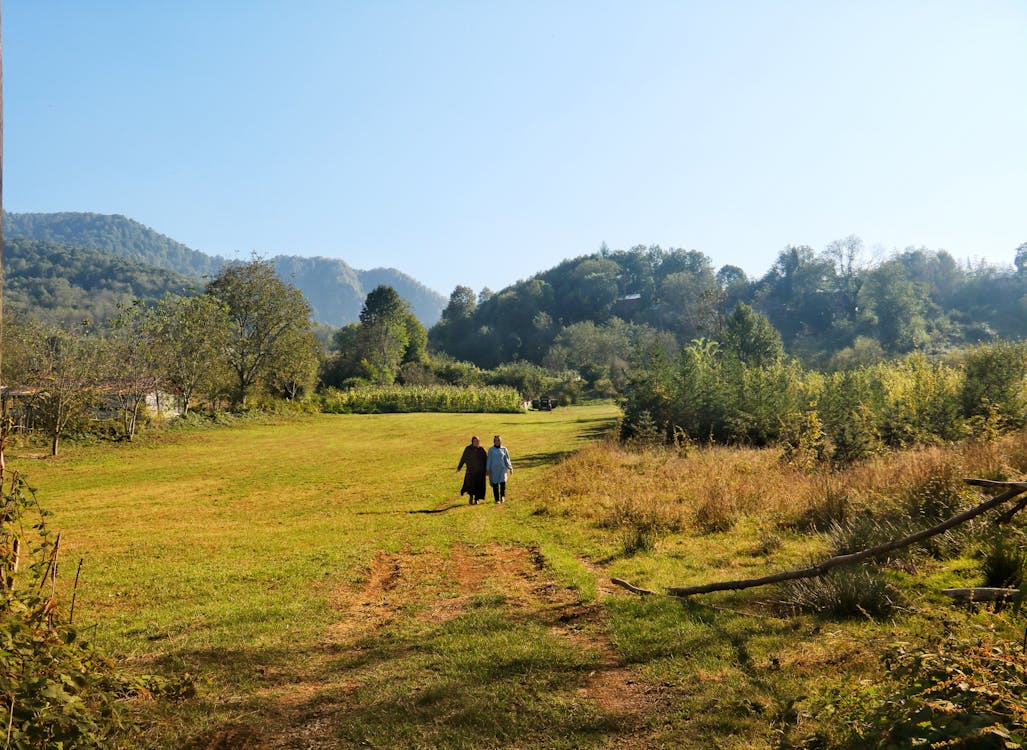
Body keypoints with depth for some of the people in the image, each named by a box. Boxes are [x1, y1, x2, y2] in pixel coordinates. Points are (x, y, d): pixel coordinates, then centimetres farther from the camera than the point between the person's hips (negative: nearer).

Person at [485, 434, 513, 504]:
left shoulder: (504, 449, 5)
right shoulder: (491, 450, 3)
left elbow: (507, 459, 11)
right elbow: (489, 460, 3)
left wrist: (510, 468, 9)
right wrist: (487, 469, -2)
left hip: (502, 468, 0)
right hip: (494, 469, 0)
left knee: (503, 482, -16)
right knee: (495, 484, 0)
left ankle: (502, 496, 5)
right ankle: (497, 499, 10)